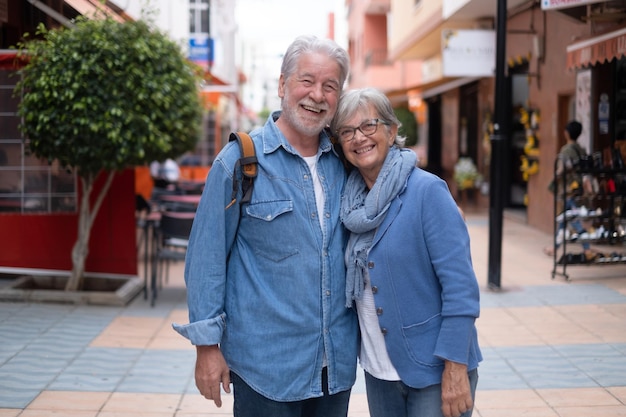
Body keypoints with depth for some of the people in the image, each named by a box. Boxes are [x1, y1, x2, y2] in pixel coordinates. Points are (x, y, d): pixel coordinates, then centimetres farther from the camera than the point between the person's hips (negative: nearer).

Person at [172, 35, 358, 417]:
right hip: (265, 364, -4)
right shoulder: (240, 160, -8)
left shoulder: (344, 163, 5)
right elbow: (207, 257, -8)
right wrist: (207, 344, -10)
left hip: (337, 364, 5)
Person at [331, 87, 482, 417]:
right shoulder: (353, 199, 3)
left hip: (433, 370, -5)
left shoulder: (427, 191, -13)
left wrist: (456, 369, -20)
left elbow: (461, 285, -16)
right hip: (378, 371, 6)